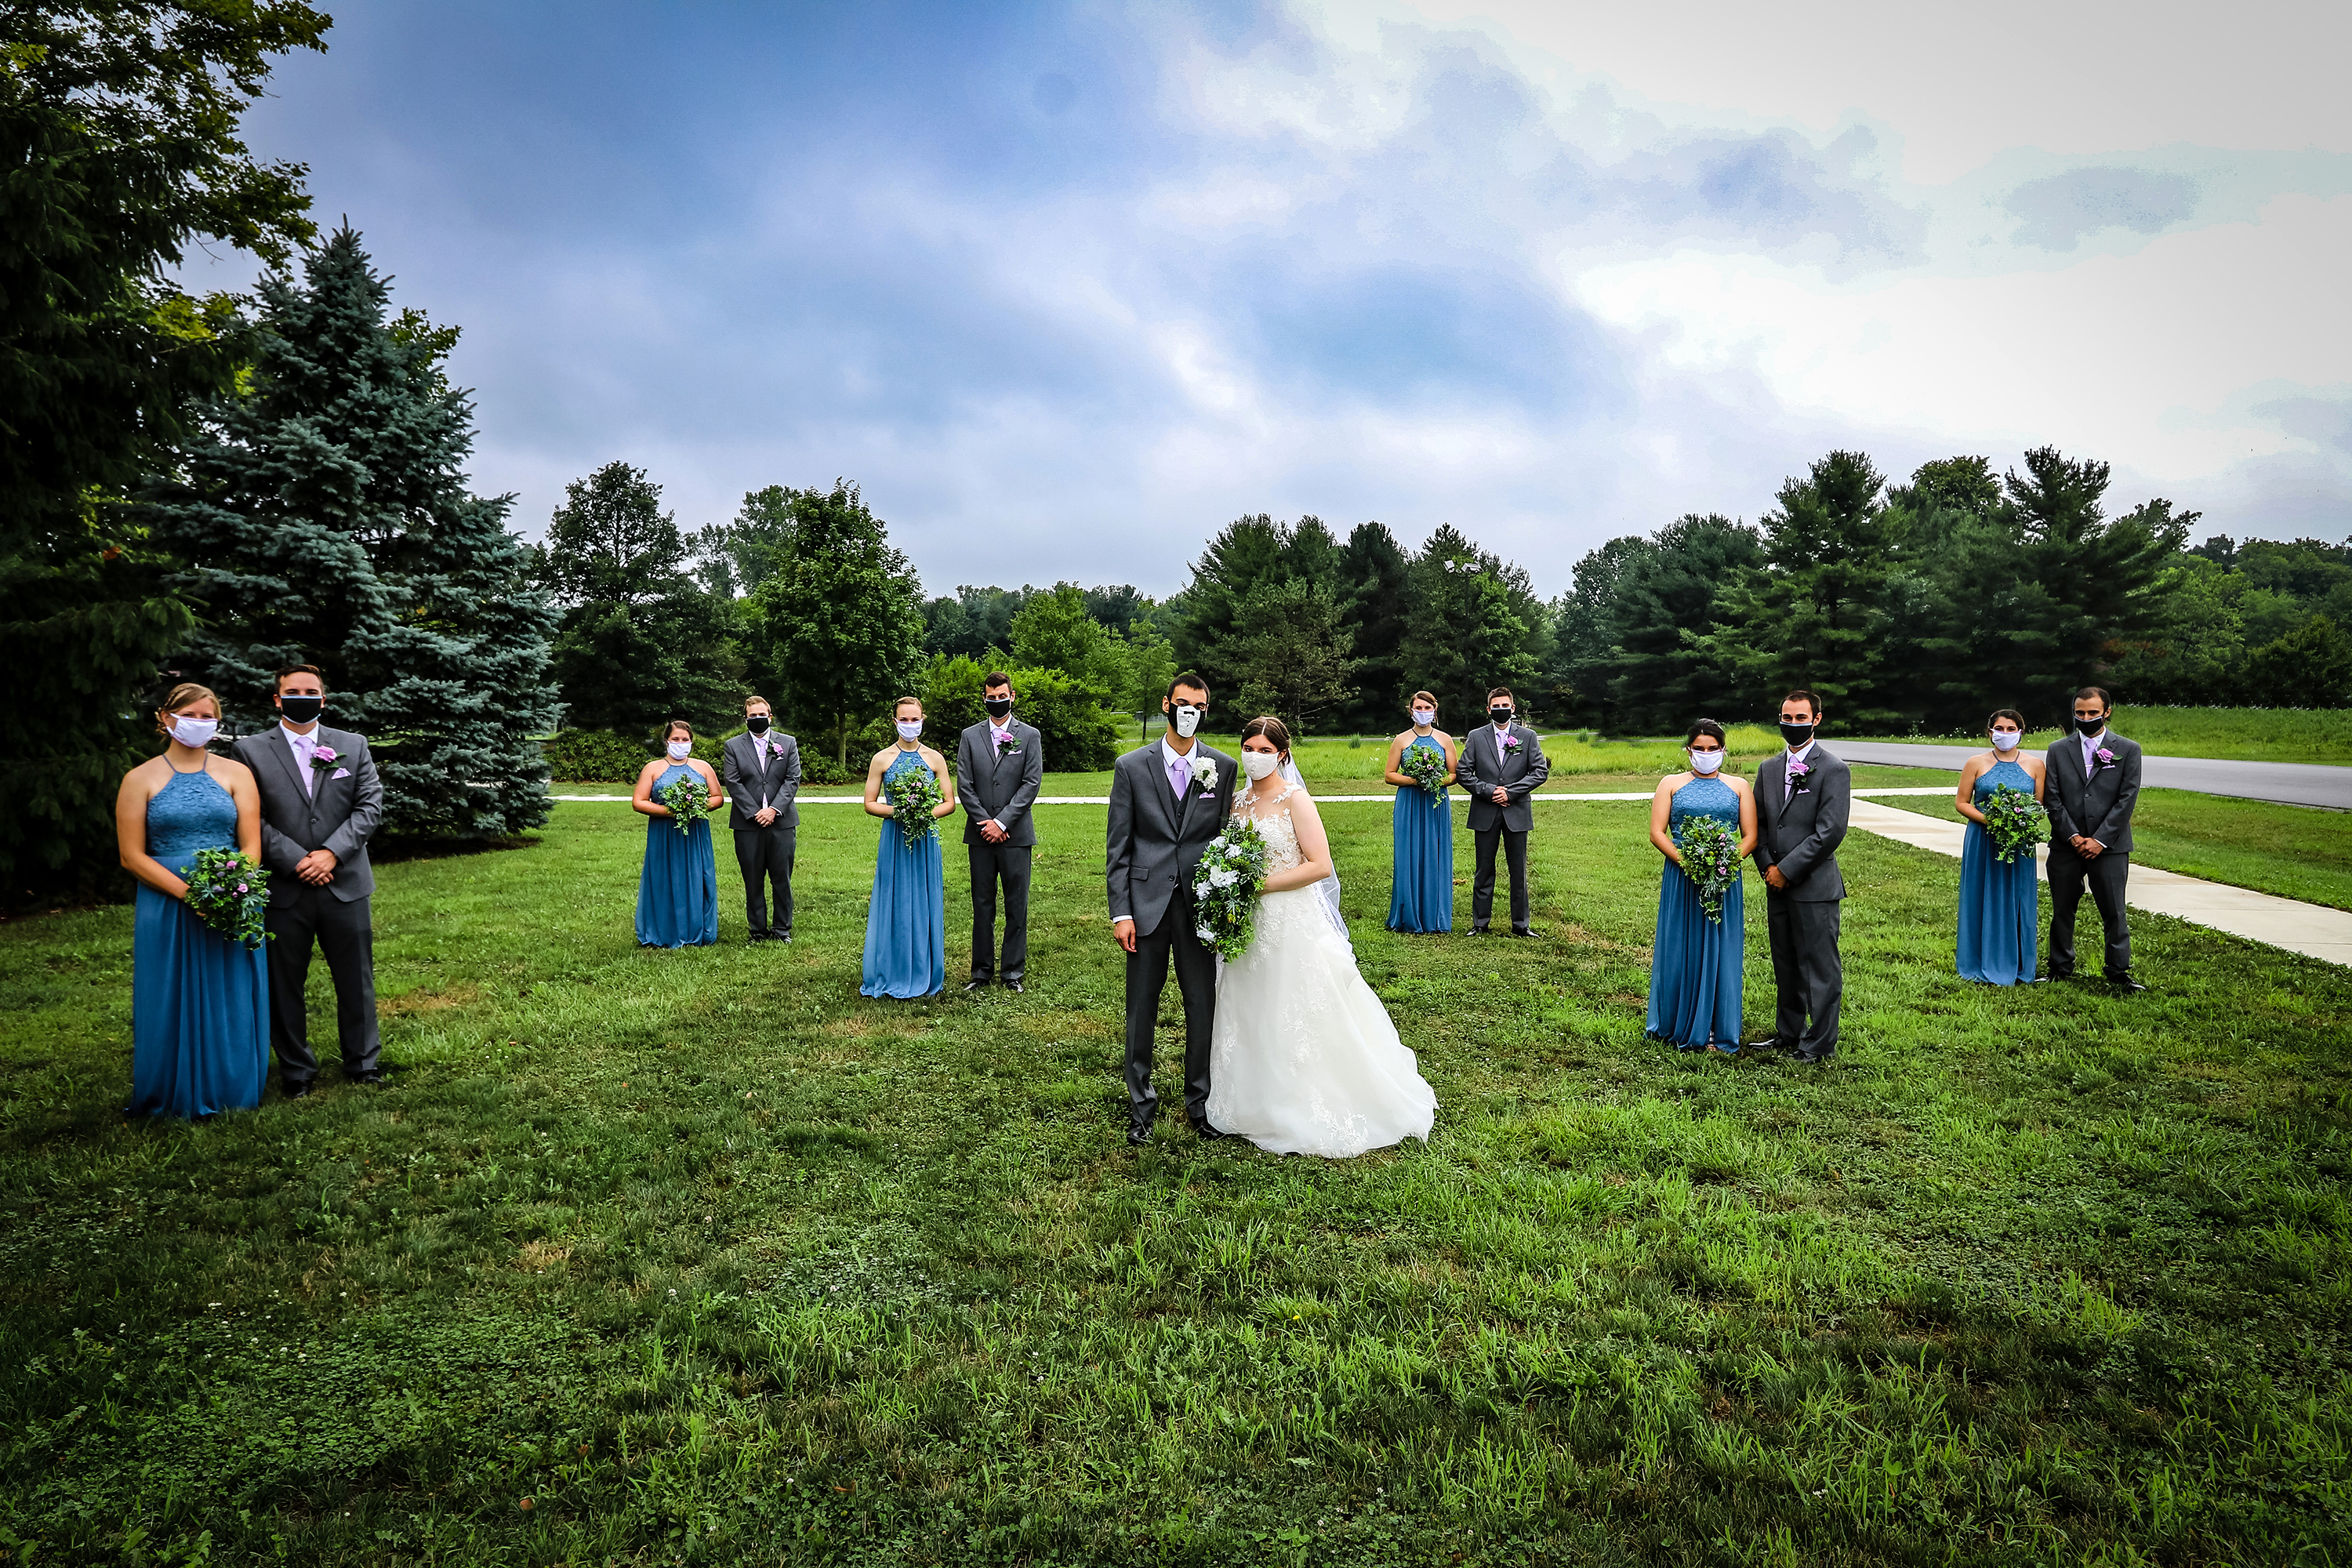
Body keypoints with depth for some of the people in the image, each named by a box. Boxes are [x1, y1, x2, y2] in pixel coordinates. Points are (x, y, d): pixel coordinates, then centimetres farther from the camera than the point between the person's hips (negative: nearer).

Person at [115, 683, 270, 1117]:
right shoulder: (140, 780, 3)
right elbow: (132, 856, -2)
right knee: (172, 1004, 5)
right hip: (166, 907, -1)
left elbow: (251, 845, 1)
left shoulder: (235, 773, 6)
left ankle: (231, 1092, 19)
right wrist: (189, 894, -15)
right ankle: (176, 1097, 19)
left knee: (232, 1003, 6)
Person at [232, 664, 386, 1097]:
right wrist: (296, 860, -13)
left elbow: (371, 806, 0)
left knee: (356, 980, 10)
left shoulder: (353, 746, 7)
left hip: (345, 884, 1)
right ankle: (296, 1072, 23)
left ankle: (363, 1063, 25)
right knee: (284, 985, 8)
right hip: (283, 889, -1)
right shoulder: (251, 751, 1)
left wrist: (331, 853, -11)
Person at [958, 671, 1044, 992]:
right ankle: (982, 971, 16)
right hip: (980, 835, 2)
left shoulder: (1030, 735, 3)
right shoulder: (969, 736, 8)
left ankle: (1013, 971, 12)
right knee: (982, 906, 7)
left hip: (1016, 834, -1)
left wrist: (1002, 822, -11)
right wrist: (986, 823, -7)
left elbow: (1032, 783, -4)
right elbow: (964, 785, 3)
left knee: (1017, 906, 3)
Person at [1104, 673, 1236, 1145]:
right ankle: (1141, 1104, 23)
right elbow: (1117, 846, 0)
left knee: (1203, 1005, 7)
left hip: (1200, 904, 1)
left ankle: (1201, 1102, 25)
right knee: (1141, 1008, 8)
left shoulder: (1224, 766, 4)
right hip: (1147, 902, 0)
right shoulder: (1131, 766, 1)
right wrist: (1120, 911, -7)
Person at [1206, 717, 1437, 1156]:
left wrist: (1262, 885, -19)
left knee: (1295, 1018, 1)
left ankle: (1304, 1114, 14)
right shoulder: (1238, 802, 9)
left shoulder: (1295, 800, -9)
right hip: (1247, 924, 6)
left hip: (1291, 921, -6)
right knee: (1249, 1017, 11)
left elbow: (1320, 865, -17)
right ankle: (1257, 1104, 24)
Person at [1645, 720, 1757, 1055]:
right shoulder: (1671, 784, 7)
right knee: (1680, 951, 3)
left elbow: (1750, 837, 3)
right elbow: (1657, 832, -1)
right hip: (1680, 879, -1)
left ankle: (1717, 1032, 11)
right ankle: (1678, 1025, 16)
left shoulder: (1739, 786, 10)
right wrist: (1684, 861, -16)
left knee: (1720, 953, 3)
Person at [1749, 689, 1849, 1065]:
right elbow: (1758, 824, 14)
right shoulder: (1769, 770, 12)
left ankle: (1820, 1045, 10)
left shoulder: (1834, 771, -7)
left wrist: (1787, 870, -14)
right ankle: (1789, 1033, 28)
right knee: (1785, 965, 16)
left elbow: (1830, 831, -15)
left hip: (1814, 887, -6)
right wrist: (1768, 866, -1)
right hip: (1777, 885, 6)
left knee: (1819, 967, 1)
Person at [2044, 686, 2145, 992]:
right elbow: (2052, 798, 3)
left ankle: (2119, 972, 12)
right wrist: (2072, 836, -8)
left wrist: (2100, 840, -10)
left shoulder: (2128, 750, 3)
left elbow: (2127, 798, -4)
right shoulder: (2058, 751, 7)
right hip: (2066, 845, 2)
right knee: (2062, 910, 8)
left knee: (2114, 912, 1)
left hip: (2109, 846, -2)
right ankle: (2061, 969, 19)